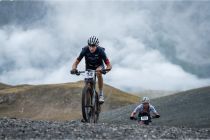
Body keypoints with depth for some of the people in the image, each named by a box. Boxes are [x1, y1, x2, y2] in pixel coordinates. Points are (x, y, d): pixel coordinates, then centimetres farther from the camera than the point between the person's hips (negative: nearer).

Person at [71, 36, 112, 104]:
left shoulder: (100, 51, -30)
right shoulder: (85, 50, -27)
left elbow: (109, 65, -31)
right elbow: (76, 62, -22)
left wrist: (106, 70, -53)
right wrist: (74, 69, -44)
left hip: (99, 66, -2)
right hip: (89, 67, 2)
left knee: (98, 72, -36)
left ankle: (101, 94, -25)